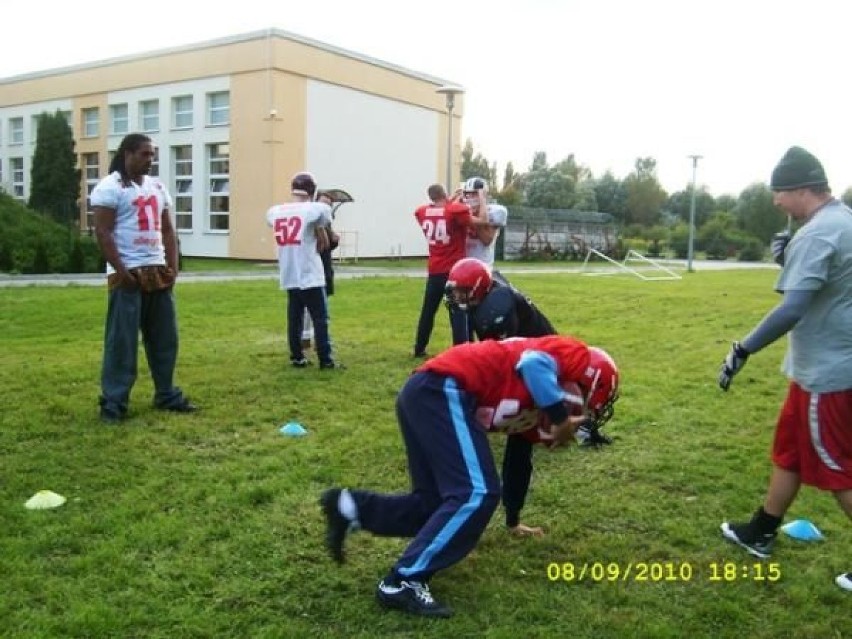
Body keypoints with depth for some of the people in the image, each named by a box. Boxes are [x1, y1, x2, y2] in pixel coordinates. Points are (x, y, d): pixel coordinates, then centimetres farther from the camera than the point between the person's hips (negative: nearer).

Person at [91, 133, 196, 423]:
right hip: (128, 273, -7)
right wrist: (121, 271, -18)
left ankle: (167, 395, 22)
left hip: (158, 271, 7)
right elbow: (103, 233, -12)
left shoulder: (157, 186, 15)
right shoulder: (110, 187, -6)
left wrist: (173, 266, 6)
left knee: (165, 338, 11)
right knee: (121, 341, -3)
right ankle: (113, 402, 6)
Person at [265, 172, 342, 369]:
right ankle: (325, 359, 2)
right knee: (320, 319, 1)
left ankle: (297, 357, 17)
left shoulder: (274, 212, 4)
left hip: (289, 276, 5)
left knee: (294, 318, 12)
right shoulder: (314, 210, -10)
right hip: (310, 275, -5)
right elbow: (324, 243, -2)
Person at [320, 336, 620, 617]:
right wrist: (561, 418, -7)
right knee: (477, 493, -12)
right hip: (443, 391, -10)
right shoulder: (575, 356, 6)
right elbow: (533, 364, -18)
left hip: (422, 394, 10)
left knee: (433, 503, 13)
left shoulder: (537, 402, 30)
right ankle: (403, 582, -12)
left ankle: (350, 506, 12)